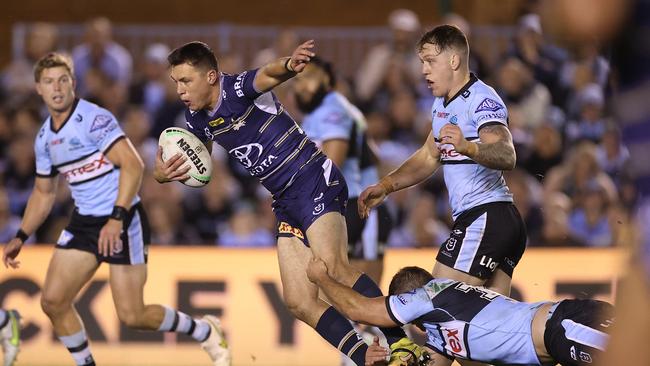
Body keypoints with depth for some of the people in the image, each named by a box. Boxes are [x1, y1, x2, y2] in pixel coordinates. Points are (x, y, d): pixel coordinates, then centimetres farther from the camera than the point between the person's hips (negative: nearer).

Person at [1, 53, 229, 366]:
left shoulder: (94, 119, -16)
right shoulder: (44, 138, 9)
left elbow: (132, 164, -25)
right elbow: (44, 191, 23)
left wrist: (117, 219, -31)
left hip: (123, 221, -7)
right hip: (83, 222, 7)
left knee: (132, 315, -9)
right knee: (53, 302, -4)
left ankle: (205, 332, 13)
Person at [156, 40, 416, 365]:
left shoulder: (239, 89, -14)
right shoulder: (198, 120, 9)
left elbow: (268, 75, -37)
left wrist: (288, 66, -62)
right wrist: (165, 173, -1)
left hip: (314, 181, -9)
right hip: (286, 202, 9)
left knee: (332, 270, -30)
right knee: (300, 303, -2)